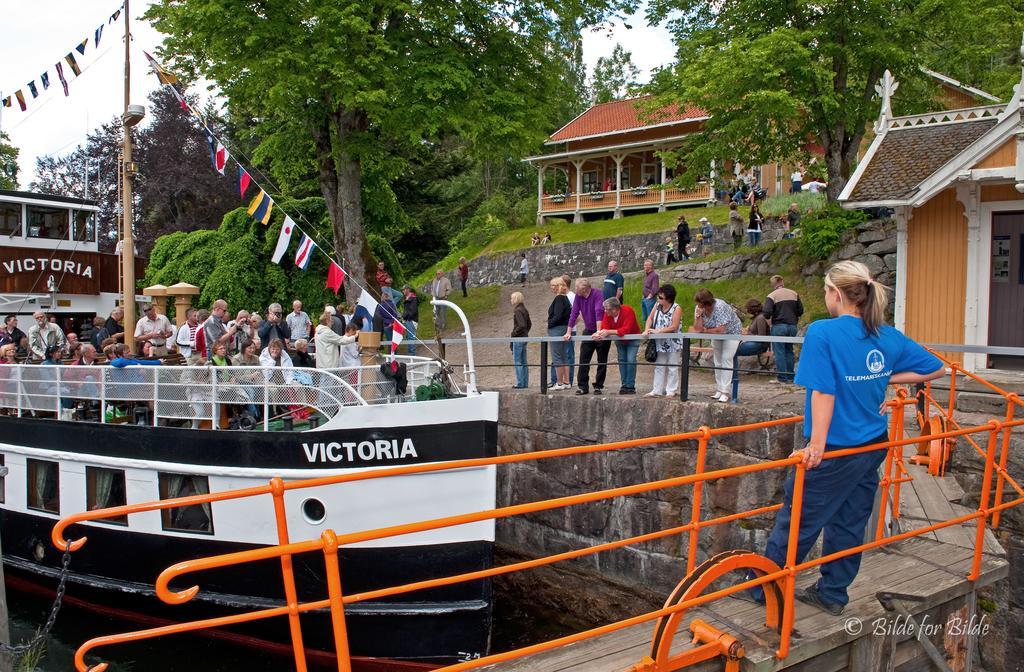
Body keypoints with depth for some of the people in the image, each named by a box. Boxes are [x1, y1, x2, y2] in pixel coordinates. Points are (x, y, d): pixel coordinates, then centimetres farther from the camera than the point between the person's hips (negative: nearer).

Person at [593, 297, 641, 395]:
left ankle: (630, 386, -8)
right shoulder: (607, 314, -16)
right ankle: (624, 385, 8)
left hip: (632, 339, -5)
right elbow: (604, 328, -20)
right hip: (620, 340, 5)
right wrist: (598, 333, -43)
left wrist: (608, 332, -45)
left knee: (630, 360, -14)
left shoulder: (628, 311, -33)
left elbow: (625, 330, -41)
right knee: (622, 361, 2)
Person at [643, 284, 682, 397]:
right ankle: (657, 390, 18)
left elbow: (673, 327, -22)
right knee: (659, 367, 11)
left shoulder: (676, 309, -16)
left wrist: (657, 331, -23)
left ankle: (671, 391, 11)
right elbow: (650, 318, 1)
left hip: (672, 343, -6)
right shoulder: (657, 306, 2)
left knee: (672, 368, 4)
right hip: (660, 343, 6)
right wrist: (647, 330, -17)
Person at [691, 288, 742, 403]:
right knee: (718, 361, 8)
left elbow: (720, 330, -35)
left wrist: (705, 331, -21)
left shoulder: (720, 307, -33)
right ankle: (719, 389, 16)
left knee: (726, 359, -15)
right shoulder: (698, 308, -14)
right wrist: (698, 315, -32)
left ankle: (726, 392, -17)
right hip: (717, 336, 7)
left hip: (732, 332, -7)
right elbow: (698, 329, -18)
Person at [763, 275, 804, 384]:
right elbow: (800, 311, 9)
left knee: (779, 352, 0)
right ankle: (790, 376, 17)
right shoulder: (794, 294, 7)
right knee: (789, 351, 14)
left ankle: (782, 378, 0)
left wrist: (768, 318, 4)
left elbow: (767, 313, -17)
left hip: (778, 326, -5)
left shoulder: (771, 296, -7)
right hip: (792, 326, 5)